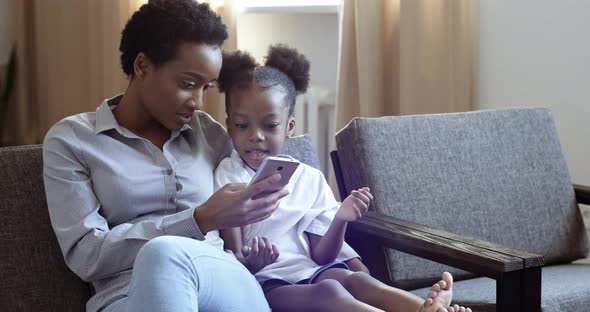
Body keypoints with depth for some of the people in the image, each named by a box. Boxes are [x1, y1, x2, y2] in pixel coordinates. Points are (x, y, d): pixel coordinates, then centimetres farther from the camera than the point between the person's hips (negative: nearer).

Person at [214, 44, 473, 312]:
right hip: (264, 283, -5)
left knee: (358, 280, -28)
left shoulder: (309, 179, 12)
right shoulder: (229, 175, 2)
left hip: (310, 271, 5)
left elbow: (321, 255, 11)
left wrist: (340, 219, -10)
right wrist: (251, 261, -28)